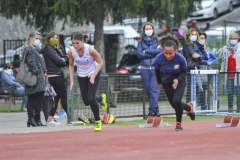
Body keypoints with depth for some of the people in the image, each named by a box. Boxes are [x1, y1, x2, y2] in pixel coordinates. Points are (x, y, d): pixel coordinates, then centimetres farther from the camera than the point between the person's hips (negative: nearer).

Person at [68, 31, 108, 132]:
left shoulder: (90, 49, -27)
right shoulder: (71, 51, -17)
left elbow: (100, 62, -16)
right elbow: (71, 65, 0)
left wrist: (93, 75, -25)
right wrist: (72, 81, -5)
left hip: (93, 74, -4)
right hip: (81, 76, 4)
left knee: (90, 99, -17)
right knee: (86, 102, 6)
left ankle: (98, 121, 6)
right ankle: (101, 98, 41)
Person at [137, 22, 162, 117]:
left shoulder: (157, 40, 9)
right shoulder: (141, 42, 12)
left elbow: (160, 50, -7)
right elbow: (139, 54, 0)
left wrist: (147, 51, -4)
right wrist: (153, 53, -6)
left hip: (156, 67, -2)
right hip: (144, 68, 2)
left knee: (154, 89, -13)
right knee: (148, 90, 3)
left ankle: (152, 110, -17)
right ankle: (156, 111, 10)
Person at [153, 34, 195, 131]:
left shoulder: (180, 58, -31)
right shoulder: (159, 59, -28)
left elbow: (184, 72, -14)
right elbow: (157, 70, -5)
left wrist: (178, 80, -33)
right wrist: (159, 81, 10)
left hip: (179, 81, -3)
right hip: (167, 83, 3)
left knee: (176, 101, -20)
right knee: (174, 104, 9)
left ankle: (178, 123, 5)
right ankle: (188, 107, 44)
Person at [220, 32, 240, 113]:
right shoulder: (225, 48, 14)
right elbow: (223, 61, 22)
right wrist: (222, 70, 18)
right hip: (229, 74, 4)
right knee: (229, 92, 5)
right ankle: (230, 108, 11)